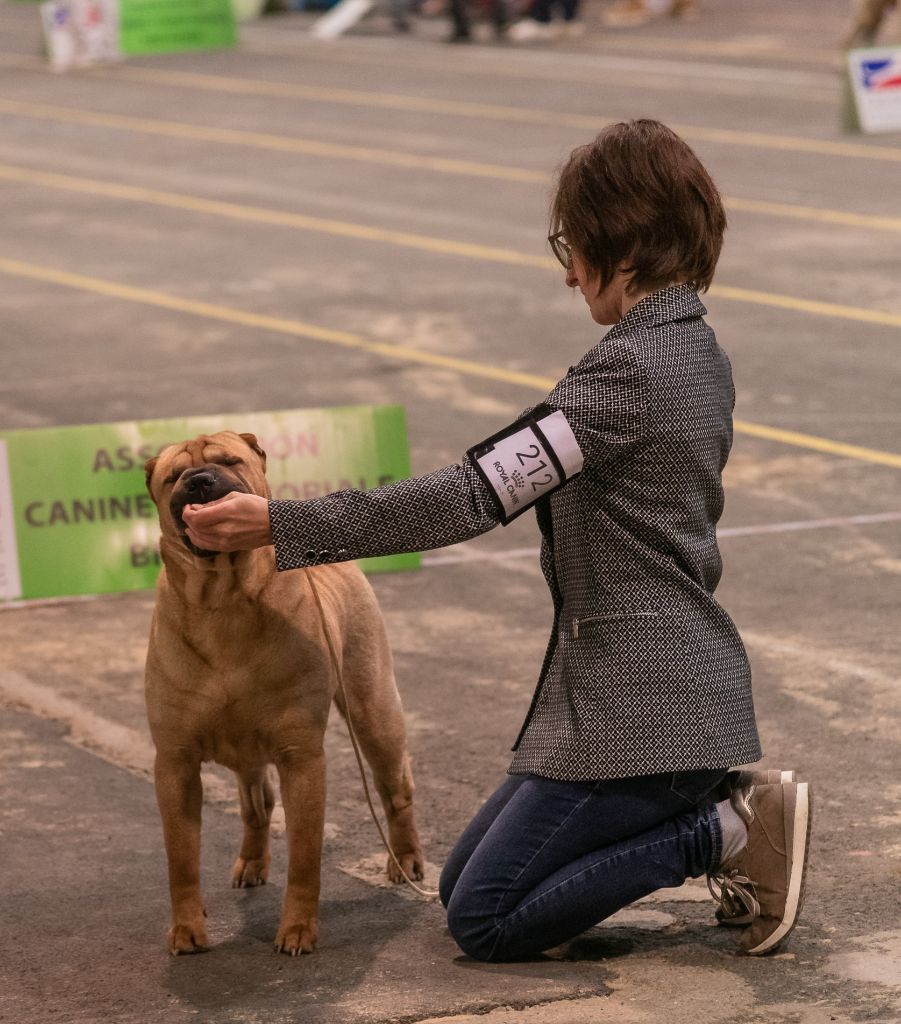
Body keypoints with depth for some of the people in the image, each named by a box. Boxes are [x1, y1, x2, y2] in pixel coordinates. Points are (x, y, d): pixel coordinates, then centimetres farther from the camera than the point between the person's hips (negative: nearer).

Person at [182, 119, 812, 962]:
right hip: (679, 681, 10)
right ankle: (718, 810, 10)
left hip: (636, 705, -10)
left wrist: (281, 526, -25)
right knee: (462, 883, 15)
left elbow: (472, 498, -25)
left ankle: (731, 831, -3)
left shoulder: (628, 370, -20)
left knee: (486, 921, -5)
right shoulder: (696, 351, 10)